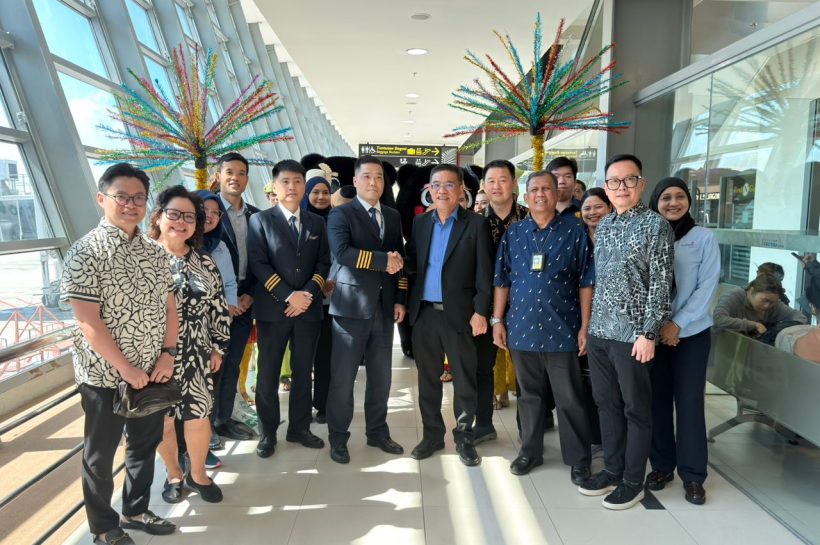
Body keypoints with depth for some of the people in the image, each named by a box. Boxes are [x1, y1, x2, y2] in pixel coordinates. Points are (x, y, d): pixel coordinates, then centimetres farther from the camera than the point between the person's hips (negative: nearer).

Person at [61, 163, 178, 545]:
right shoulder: (86, 252, -14)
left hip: (152, 373, 6)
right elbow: (88, 322, -18)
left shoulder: (154, 252, 5)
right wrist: (126, 369, -17)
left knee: (145, 444, 19)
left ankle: (135, 511, 40)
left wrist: (168, 354, -4)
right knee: (100, 455, 13)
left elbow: (169, 306, 8)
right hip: (105, 375, -5)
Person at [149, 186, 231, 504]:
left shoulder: (203, 261, 4)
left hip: (195, 355, 2)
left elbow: (218, 306, 7)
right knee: (163, 418, 11)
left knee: (198, 416, 6)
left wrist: (218, 346, 6)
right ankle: (173, 474, 33)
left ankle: (198, 474, 29)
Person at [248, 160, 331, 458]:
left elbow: (324, 263, 7)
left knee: (303, 372, 11)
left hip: (309, 307, 3)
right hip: (273, 308, -3)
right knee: (268, 374, 4)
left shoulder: (317, 223, 12)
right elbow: (258, 264, -7)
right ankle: (268, 432, 19)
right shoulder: (260, 220, 2)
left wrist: (308, 294, -9)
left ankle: (299, 428, 24)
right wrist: (288, 296, -15)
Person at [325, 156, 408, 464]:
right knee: (343, 377, 3)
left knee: (381, 376, 13)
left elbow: (399, 259, 14)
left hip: (385, 308, 5)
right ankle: (338, 439, 17)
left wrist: (400, 300, 6)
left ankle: (377, 433, 28)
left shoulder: (393, 216, 14)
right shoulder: (341, 214, -4)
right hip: (352, 306, -5)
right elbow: (342, 252, -21)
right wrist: (382, 260, -19)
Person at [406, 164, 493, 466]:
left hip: (459, 313, -3)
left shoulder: (476, 224, -2)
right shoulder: (420, 222, 10)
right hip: (424, 312, 4)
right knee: (427, 377, 12)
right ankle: (432, 434, 27)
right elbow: (413, 263, 11)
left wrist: (480, 311, -11)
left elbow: (484, 273, -6)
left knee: (464, 379, 7)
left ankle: (464, 437, 22)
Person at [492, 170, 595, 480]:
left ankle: (579, 459, 21)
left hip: (562, 330, -2)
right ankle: (530, 451, 30)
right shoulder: (513, 233, 6)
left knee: (570, 399, 6)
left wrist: (585, 327, -4)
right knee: (529, 394, 15)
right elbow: (502, 281, 9)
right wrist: (497, 320, 5)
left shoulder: (574, 233, -1)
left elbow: (586, 283, -1)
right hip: (522, 328, 3)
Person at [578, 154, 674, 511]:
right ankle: (612, 470, 30)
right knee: (606, 405, 15)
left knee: (636, 409, 7)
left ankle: (633, 481, 20)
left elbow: (661, 284, -11)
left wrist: (648, 333, -15)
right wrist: (589, 326, 13)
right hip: (599, 331, 6)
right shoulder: (603, 226, 12)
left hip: (632, 334, -6)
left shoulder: (655, 225, -7)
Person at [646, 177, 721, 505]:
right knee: (658, 399, 6)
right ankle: (661, 465, 20)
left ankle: (693, 475, 12)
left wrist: (677, 324, -13)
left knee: (689, 401, 0)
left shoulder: (704, 238, -1)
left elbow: (707, 287, -6)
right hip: (653, 332, 1)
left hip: (692, 333, -1)